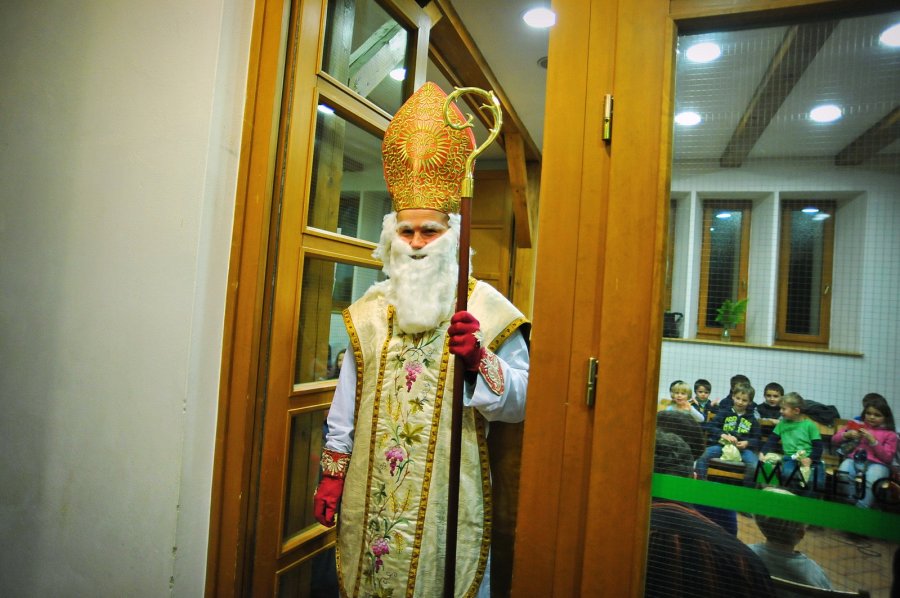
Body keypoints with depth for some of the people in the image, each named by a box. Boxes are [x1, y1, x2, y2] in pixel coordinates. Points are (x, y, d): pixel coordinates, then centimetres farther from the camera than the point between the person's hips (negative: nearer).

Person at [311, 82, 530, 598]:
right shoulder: (370, 310, 6)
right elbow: (347, 405, 9)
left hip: (447, 499, -3)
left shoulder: (487, 309, -6)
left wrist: (479, 360, -25)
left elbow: (521, 403, -9)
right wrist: (332, 473, 8)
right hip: (370, 493, 4)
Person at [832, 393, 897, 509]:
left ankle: (861, 509, -31)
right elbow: (834, 440, 17)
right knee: (843, 477, -33)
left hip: (876, 464, -2)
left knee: (870, 482, -37)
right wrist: (846, 435, -4)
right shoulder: (856, 424, 19)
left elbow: (887, 458, 2)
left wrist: (873, 441, -9)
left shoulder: (889, 434, 13)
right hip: (853, 460, 2)